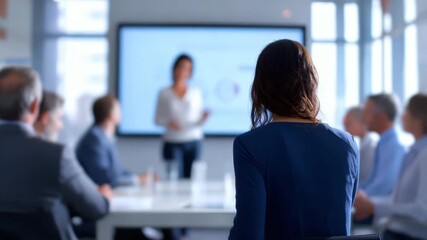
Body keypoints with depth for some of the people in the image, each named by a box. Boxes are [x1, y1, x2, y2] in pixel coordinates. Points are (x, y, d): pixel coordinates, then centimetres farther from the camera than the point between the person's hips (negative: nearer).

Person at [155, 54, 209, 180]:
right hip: (173, 143, -1)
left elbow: (199, 119, 9)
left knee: (190, 178, -4)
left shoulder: (196, 92, 9)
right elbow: (158, 119, 6)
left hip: (193, 142, 1)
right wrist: (168, 123, -14)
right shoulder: (164, 93, 5)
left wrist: (203, 118, -13)